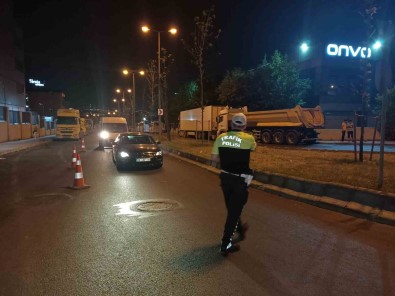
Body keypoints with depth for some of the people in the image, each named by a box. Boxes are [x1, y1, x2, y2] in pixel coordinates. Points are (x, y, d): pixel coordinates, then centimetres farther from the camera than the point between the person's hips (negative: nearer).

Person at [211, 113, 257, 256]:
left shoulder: (221, 137, -4)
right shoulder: (249, 138, -12)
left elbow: (214, 158, -2)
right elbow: (254, 147, 12)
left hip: (225, 177, 5)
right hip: (240, 179, -4)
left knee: (232, 207, 23)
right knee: (234, 211, 5)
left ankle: (239, 228, 49)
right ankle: (225, 245, 9)